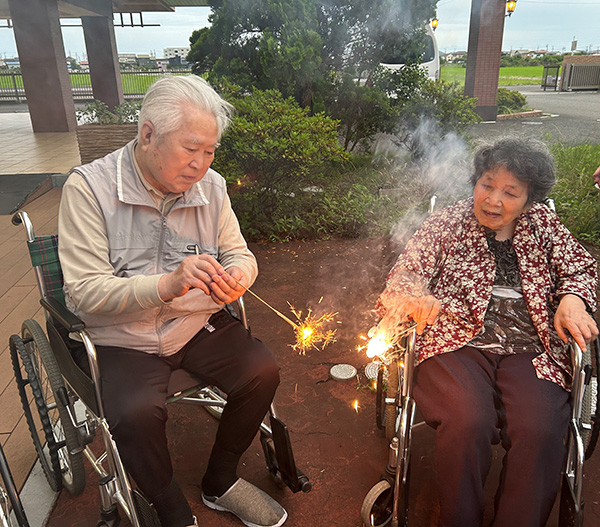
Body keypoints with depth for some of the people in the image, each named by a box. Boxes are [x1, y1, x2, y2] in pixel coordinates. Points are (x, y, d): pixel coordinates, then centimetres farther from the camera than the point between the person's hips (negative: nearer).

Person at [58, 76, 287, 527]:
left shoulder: (210, 185, -1)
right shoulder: (89, 187, -14)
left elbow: (239, 255, 6)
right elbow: (85, 292, -18)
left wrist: (234, 278, -20)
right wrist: (167, 284, -34)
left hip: (200, 325, 4)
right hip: (123, 341, -3)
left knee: (262, 372, -14)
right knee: (137, 413, -28)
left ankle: (220, 482, 13)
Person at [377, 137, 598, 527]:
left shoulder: (544, 224, 15)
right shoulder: (446, 224, 7)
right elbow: (406, 272, 0)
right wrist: (416, 297, -24)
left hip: (529, 351, 2)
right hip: (457, 344, -2)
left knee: (540, 431, -26)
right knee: (467, 424, -29)